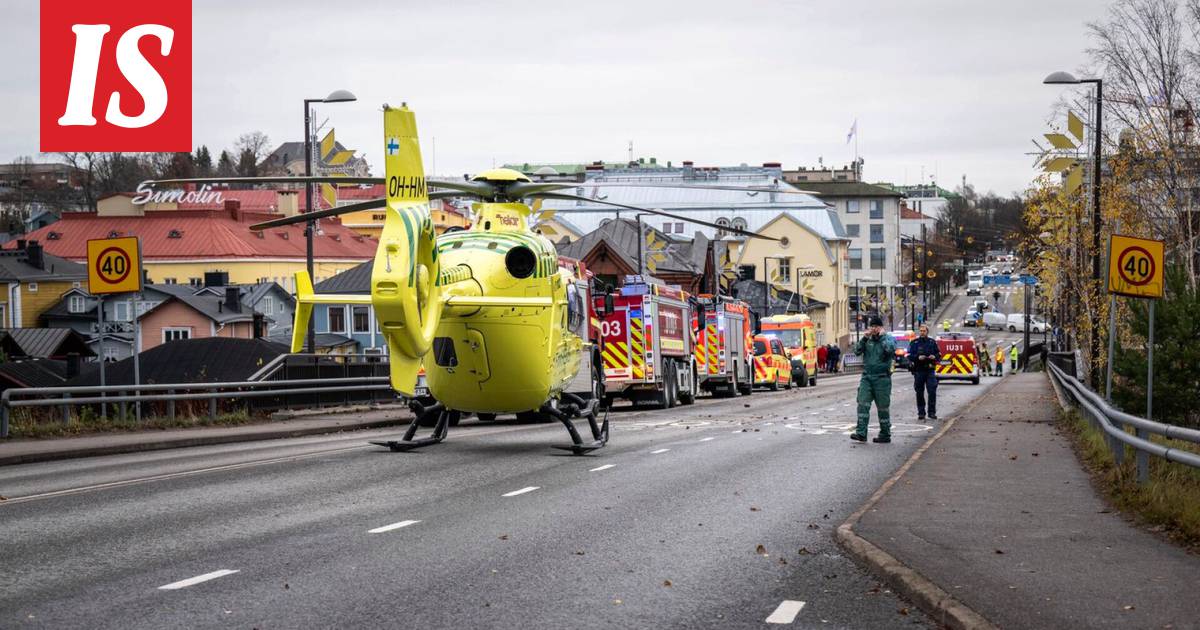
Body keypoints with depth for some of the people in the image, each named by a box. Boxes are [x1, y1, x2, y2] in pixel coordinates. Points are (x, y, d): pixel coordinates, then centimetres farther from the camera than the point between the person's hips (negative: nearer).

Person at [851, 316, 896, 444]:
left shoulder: (888, 339, 0)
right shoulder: (868, 340, 11)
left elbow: (890, 349, -20)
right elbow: (857, 351, 1)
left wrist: (882, 336, -12)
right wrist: (865, 338, -8)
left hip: (882, 378, -3)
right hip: (867, 377, 3)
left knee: (883, 407, 3)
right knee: (863, 404, -9)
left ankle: (885, 435, 12)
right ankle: (861, 433, -12)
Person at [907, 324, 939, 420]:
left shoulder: (932, 342, 10)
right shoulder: (914, 343, 5)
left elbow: (938, 354, 12)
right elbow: (909, 356, -1)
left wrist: (935, 357, -11)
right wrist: (918, 357, -19)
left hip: (930, 370, 0)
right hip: (918, 370, 0)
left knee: (932, 392, -8)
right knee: (919, 393, 3)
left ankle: (932, 412, -1)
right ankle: (921, 413, 11)